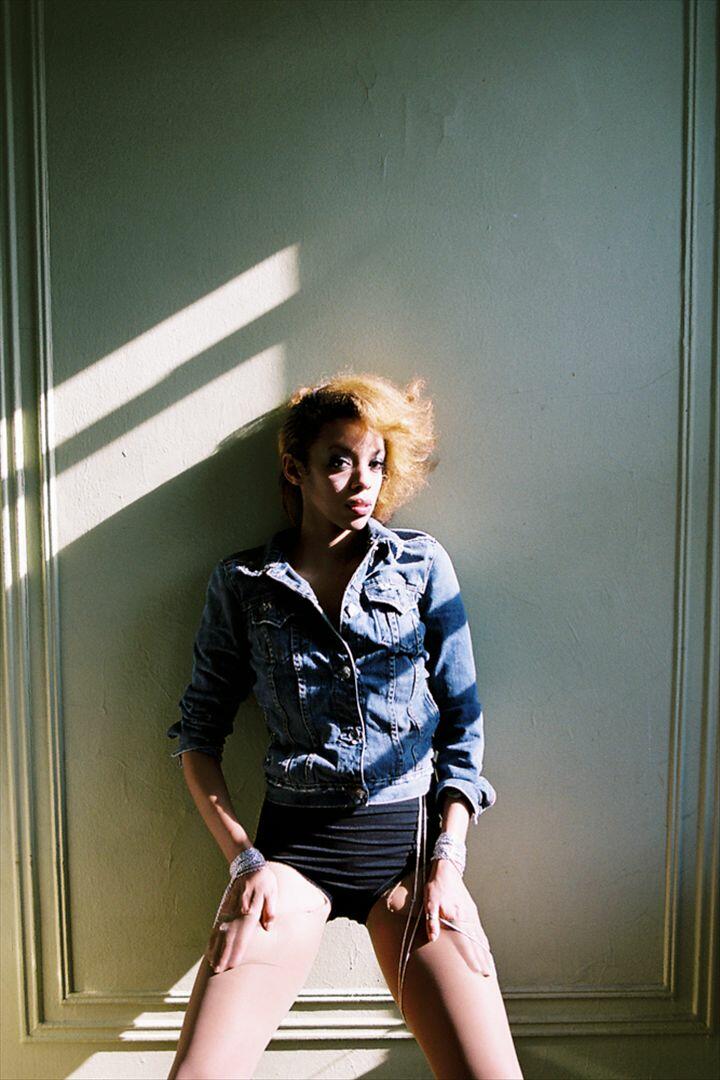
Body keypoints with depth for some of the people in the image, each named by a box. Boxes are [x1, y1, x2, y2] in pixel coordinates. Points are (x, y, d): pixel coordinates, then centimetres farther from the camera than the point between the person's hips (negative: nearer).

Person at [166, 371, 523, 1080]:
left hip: (410, 837, 1)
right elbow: (198, 733, 5)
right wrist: (244, 859, -4)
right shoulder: (242, 584, 3)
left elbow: (462, 724, 4)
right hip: (293, 844, 0)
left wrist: (447, 862, -3)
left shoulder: (422, 564, 3)